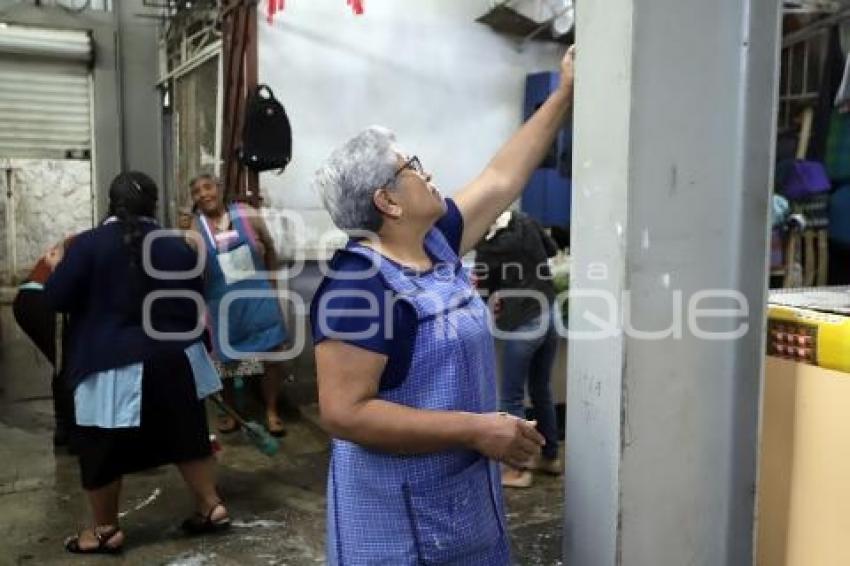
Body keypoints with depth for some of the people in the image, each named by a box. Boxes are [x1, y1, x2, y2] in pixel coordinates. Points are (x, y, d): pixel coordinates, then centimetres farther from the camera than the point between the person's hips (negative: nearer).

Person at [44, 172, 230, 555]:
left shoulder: (88, 244, -9)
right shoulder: (178, 246, 1)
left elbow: (57, 299, -6)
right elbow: (197, 303, 8)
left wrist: (57, 268, 14)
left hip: (111, 363, -3)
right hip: (173, 358, 4)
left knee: (102, 448, 11)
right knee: (185, 434, 17)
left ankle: (106, 530, 23)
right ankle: (211, 507, 22)